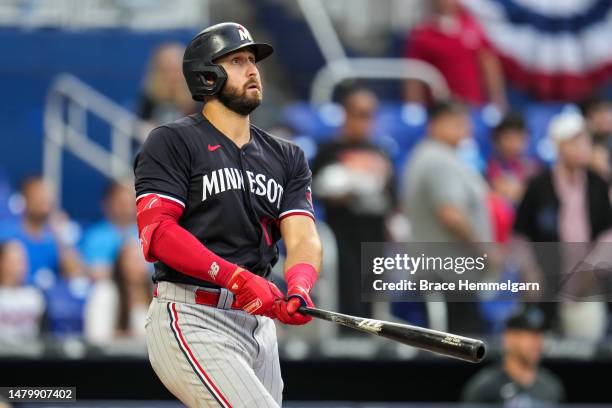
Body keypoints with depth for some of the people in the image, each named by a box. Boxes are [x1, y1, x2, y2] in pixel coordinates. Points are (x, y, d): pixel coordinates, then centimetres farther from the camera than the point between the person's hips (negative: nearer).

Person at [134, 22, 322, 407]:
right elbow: (156, 233, -13)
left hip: (259, 325, 7)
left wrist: (299, 287, -21)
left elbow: (302, 236, 3)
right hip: (190, 321, -7)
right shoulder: (172, 142, -1)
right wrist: (237, 278, -24)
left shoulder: (287, 158, 17)